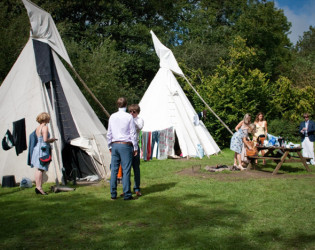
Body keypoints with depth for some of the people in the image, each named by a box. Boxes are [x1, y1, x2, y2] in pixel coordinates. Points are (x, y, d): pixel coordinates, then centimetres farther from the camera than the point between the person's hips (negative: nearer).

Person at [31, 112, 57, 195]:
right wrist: (51, 140, -1)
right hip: (43, 149, -9)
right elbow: (45, 139, -19)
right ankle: (39, 187, -10)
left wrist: (49, 140, 18)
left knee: (38, 169, 9)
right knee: (41, 169, -9)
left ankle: (37, 186, 12)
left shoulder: (37, 128, 16)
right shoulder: (45, 127, -10)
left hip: (36, 148, 9)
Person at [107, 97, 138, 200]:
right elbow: (133, 133, -4)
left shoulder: (112, 117, 8)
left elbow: (109, 133, 13)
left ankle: (113, 194, 11)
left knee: (114, 169, 7)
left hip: (115, 145, 5)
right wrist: (135, 147, 2)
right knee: (126, 170, -3)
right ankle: (127, 194, -2)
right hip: (125, 145, -5)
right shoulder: (129, 117, -5)